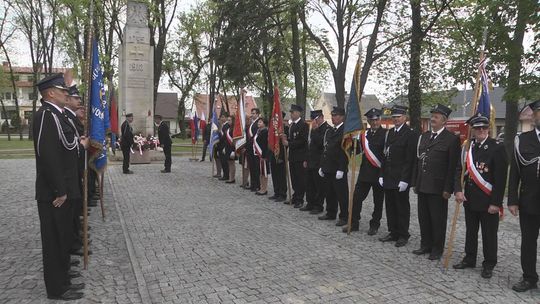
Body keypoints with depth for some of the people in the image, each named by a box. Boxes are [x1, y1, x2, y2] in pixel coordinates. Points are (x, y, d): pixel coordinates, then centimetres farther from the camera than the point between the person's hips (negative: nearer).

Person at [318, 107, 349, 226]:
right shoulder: (329, 131, 15)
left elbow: (345, 152, -15)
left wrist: (341, 169, -19)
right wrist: (322, 166, 14)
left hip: (338, 169, -8)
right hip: (328, 168, 8)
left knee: (341, 194, 1)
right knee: (329, 192, 15)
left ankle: (344, 217, 10)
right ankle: (331, 213, 27)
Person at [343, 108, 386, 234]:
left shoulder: (386, 134, -6)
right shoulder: (364, 134, 10)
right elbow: (357, 150, 8)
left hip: (379, 173, -4)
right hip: (364, 172, 4)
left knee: (378, 201, 9)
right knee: (356, 197, 4)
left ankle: (374, 225, 22)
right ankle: (354, 223, 16)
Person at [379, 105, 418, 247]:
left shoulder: (410, 134, -10)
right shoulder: (390, 132, 13)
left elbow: (410, 159, -14)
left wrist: (404, 179, -18)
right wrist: (382, 175, 10)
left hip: (401, 179, -7)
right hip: (388, 178, 7)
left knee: (402, 207, 5)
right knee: (390, 206, 14)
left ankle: (403, 235, 17)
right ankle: (393, 233, 26)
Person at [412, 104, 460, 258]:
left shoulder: (452, 139, -6)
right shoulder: (424, 136, 13)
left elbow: (453, 167, -9)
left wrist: (448, 188, -13)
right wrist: (415, 182, 12)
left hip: (438, 187, -6)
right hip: (422, 186, 6)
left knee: (438, 219, 5)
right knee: (423, 217, 13)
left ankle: (437, 249, 19)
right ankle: (425, 245, 27)